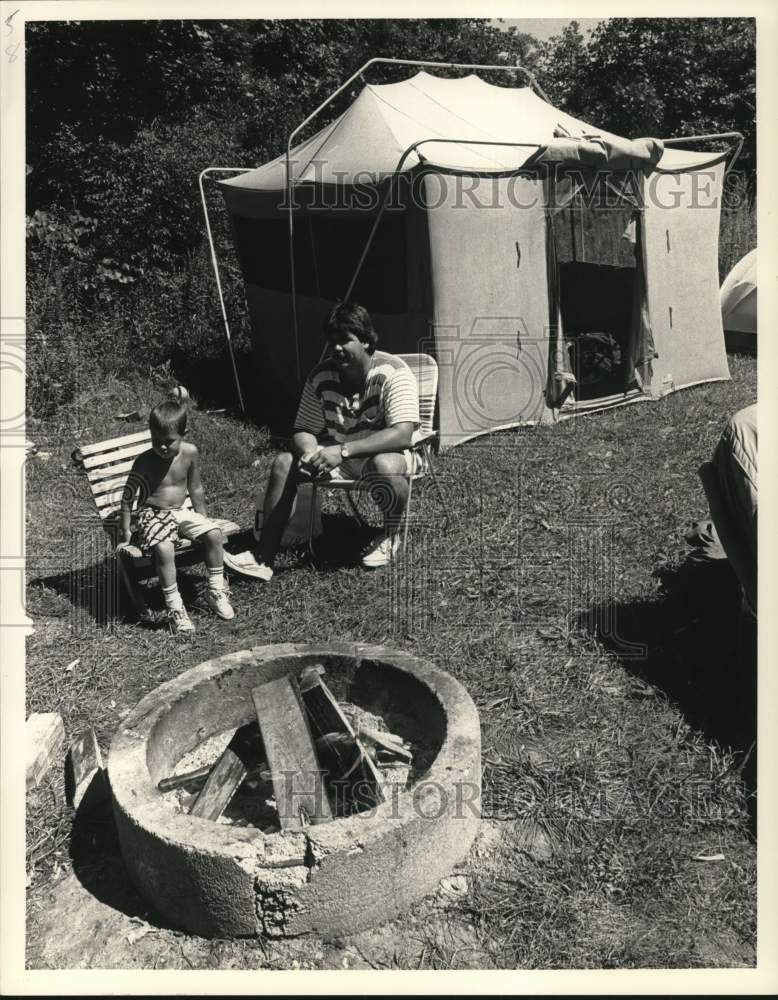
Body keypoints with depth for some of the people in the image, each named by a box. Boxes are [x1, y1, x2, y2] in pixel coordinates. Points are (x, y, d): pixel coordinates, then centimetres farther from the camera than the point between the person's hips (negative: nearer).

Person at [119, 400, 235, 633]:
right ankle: (174, 609, -21)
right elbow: (128, 496, -8)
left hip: (180, 512, 4)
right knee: (164, 549, -32)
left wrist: (202, 518, 12)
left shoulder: (190, 453, -5)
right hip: (153, 515, -4)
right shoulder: (145, 461, -15)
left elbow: (195, 489, 8)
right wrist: (125, 531, -8)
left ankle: (215, 591, -1)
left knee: (214, 533, -17)